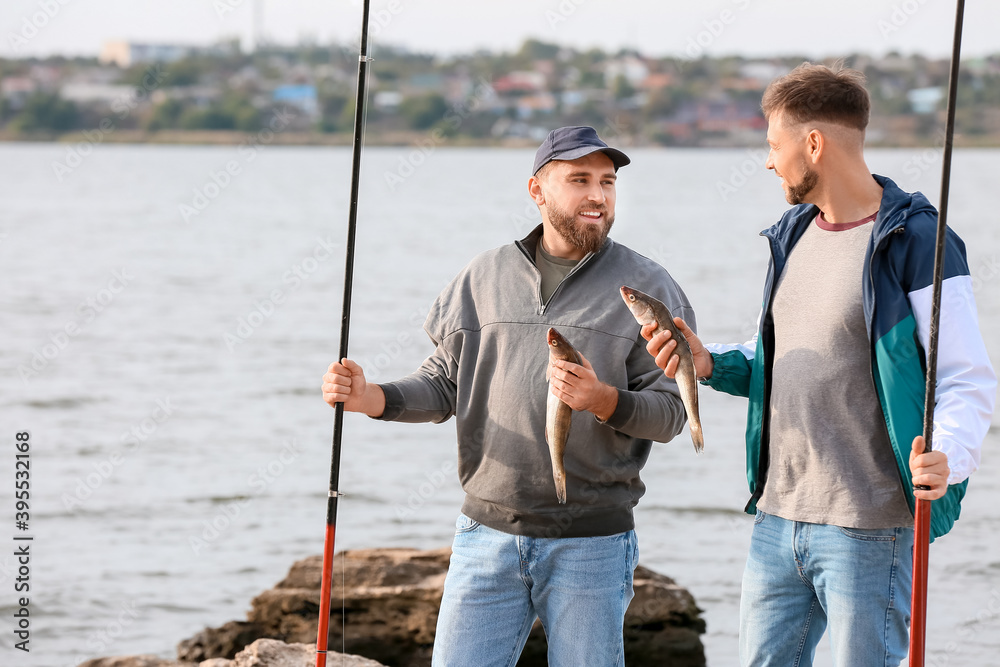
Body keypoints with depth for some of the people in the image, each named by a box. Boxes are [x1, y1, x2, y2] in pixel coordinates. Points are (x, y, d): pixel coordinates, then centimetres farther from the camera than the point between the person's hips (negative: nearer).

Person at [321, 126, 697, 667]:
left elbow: (669, 413, -4)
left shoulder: (647, 288, 1)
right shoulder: (484, 277, 10)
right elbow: (443, 386, 13)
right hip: (488, 535, 2)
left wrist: (604, 400, -23)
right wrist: (370, 397, -4)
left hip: (590, 545, -2)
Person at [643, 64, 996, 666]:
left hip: (869, 528, -8)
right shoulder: (794, 235, 14)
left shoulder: (917, 243, -11)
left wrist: (949, 457, -33)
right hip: (777, 519, 8)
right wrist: (710, 363, 6)